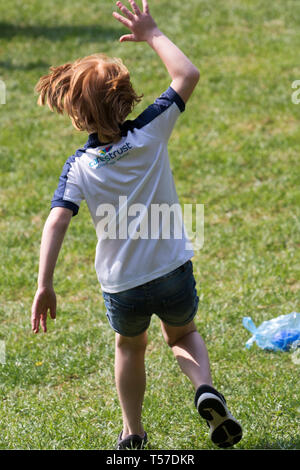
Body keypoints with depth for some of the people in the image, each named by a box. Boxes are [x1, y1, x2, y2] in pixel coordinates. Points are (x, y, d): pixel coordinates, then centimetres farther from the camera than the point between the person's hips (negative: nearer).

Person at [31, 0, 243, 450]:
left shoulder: (79, 167, -11)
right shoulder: (150, 133, -11)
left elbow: (56, 222, -21)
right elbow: (188, 75, -3)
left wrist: (45, 285, -21)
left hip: (123, 286, 0)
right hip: (174, 273, 0)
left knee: (130, 348, 30)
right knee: (183, 335, 29)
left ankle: (133, 434, 32)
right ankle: (206, 390, 0)